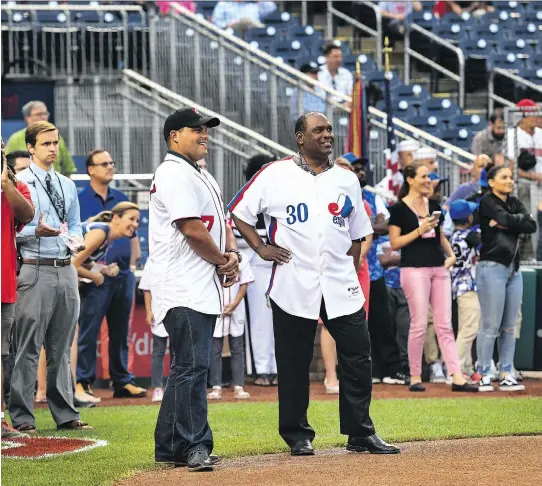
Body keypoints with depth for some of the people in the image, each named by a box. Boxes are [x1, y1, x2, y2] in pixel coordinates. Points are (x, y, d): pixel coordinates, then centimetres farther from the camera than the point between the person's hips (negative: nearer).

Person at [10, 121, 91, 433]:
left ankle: (65, 414, 16)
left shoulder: (67, 185, 19)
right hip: (36, 270, -6)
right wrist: (37, 232, -24)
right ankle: (22, 417, -4)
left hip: (66, 269, 7)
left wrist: (76, 239, 4)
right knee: (29, 347, -8)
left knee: (62, 347, 11)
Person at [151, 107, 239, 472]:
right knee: (192, 365, -13)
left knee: (189, 366, 12)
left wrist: (231, 255, 2)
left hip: (203, 287, 10)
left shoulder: (202, 178, 22)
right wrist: (222, 260, -6)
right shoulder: (175, 174, -10)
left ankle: (170, 448, 16)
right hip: (184, 288, -10)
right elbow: (191, 229, -18)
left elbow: (219, 223, 22)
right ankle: (194, 445, -14)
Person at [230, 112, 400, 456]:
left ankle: (361, 434, 8)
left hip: (341, 288, 3)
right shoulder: (275, 175, 0)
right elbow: (239, 212, 5)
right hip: (293, 285, -3)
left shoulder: (347, 180, 12)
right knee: (294, 363, 3)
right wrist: (261, 248, -4)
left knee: (358, 356, -1)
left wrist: (351, 274, 9)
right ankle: (298, 436, 13)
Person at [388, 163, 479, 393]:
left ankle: (457, 377, -3)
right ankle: (415, 377, 7)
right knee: (419, 324, -4)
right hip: (414, 269, -6)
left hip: (439, 268, 6)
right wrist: (419, 230, -16)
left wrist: (451, 254, 6)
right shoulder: (400, 209, -3)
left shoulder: (434, 206, 15)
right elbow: (394, 243, -7)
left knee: (445, 325, 2)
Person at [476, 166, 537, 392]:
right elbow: (506, 219, -20)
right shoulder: (487, 202, -3)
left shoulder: (515, 203, 14)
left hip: (514, 269, 7)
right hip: (492, 268, -7)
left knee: (509, 327, 6)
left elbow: (532, 226, -1)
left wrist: (505, 224, -10)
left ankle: (506, 375, 9)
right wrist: (520, 219, -2)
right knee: (491, 326, -7)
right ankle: (483, 375, -3)